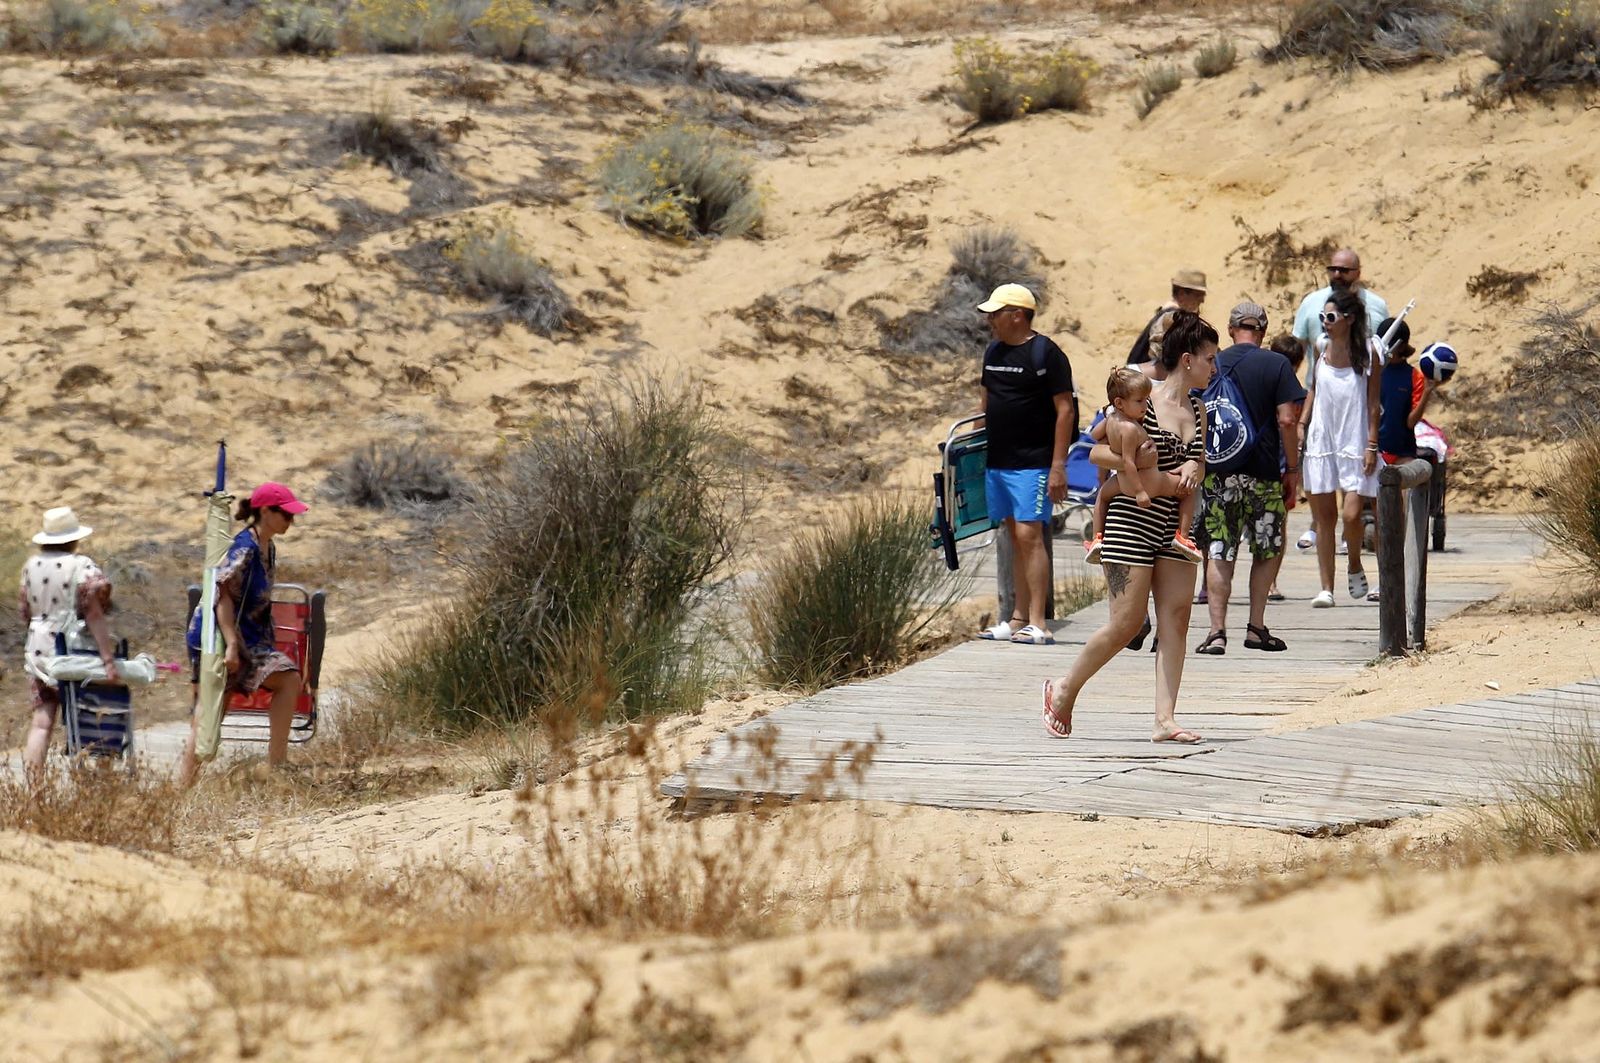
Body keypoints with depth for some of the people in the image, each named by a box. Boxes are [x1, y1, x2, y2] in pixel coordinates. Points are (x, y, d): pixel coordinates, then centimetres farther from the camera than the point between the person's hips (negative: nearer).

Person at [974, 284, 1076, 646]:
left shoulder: (1046, 354, -10)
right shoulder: (994, 352, 13)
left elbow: (1065, 410, -12)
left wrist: (1058, 466, -16)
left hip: (1032, 463, -8)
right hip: (997, 462, 8)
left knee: (1029, 535, -13)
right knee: (1015, 538, 10)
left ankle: (1037, 624, -14)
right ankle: (1019, 617, 14)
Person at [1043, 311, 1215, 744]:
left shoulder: (1198, 411, 10)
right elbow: (1097, 451, -10)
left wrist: (1193, 469, -3)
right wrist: (1143, 469, -19)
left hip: (1176, 526, 7)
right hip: (1133, 522, -7)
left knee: (1176, 618, -3)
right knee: (1126, 623, -7)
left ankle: (1165, 718, -3)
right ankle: (1064, 690, 13)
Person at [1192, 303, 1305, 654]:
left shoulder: (1211, 365, 5)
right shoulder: (1275, 365, -2)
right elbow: (1287, 420, -8)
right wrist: (1292, 470, 0)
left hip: (1217, 474, 2)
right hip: (1263, 473, -2)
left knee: (1219, 555, 3)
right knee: (1268, 551, 14)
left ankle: (1217, 632, -5)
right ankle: (1256, 628, 12)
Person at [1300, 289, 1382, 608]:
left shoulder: (1367, 352, -5)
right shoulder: (1321, 346, 4)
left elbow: (1372, 402, -3)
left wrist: (1371, 445, -7)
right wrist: (1301, 425, 7)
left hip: (1354, 441, -3)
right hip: (1321, 438, 3)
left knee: (1352, 514, -12)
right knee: (1323, 514, 2)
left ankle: (1355, 568, 17)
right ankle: (1326, 588, 6)